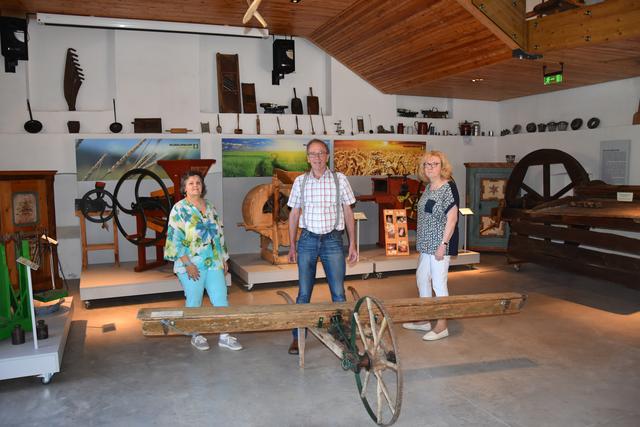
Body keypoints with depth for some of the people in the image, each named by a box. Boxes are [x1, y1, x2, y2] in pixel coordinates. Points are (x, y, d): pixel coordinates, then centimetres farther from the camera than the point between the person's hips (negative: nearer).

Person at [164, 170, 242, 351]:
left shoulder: (209, 207, 11)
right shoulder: (179, 209, -6)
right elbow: (175, 238, -12)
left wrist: (224, 258, 13)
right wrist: (187, 263, -17)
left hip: (214, 263, 5)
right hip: (192, 265, -5)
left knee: (221, 299, 3)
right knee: (194, 302, 6)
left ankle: (224, 336, 12)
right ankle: (196, 336, 24)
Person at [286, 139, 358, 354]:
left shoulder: (339, 179, 1)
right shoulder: (300, 181, 4)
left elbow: (348, 213, 4)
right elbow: (294, 214, 10)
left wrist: (352, 244, 1)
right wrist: (292, 246, 7)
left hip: (333, 240, -1)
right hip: (307, 240, 1)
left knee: (338, 292, 3)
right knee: (303, 292, 6)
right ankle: (298, 337, 18)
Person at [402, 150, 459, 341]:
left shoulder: (448, 187, -14)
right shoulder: (428, 187, 12)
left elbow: (452, 218, -17)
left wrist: (443, 244, -21)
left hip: (440, 243, -10)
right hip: (427, 243, 10)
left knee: (439, 283, -2)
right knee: (422, 278, 17)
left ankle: (442, 326, 11)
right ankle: (424, 320, 31)